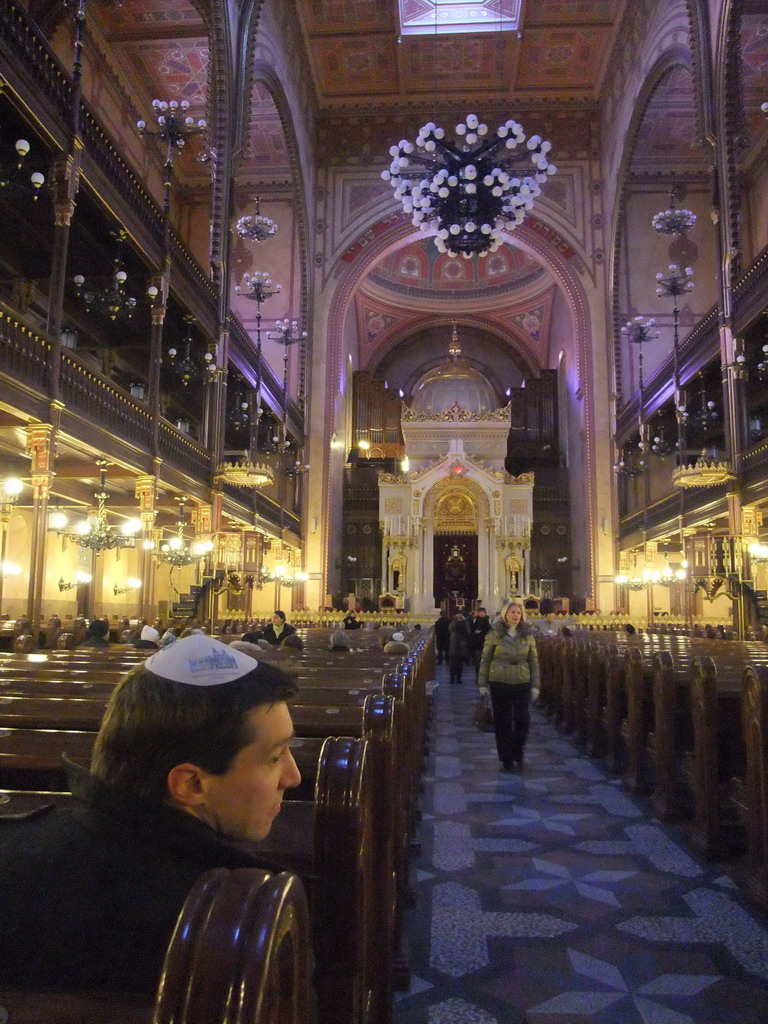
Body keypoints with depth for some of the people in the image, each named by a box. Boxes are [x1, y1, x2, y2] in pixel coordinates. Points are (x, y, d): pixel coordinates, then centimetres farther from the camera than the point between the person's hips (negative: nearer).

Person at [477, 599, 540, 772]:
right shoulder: (494, 634, -1)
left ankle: (518, 755, 19)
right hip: (499, 683, -1)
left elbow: (534, 661, 8)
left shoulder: (527, 635, 5)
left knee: (523, 719, -4)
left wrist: (535, 685, 4)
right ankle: (506, 760, 18)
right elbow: (485, 659, 1)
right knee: (502, 722, 4)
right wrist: (482, 683, -1)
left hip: (522, 683, 1)